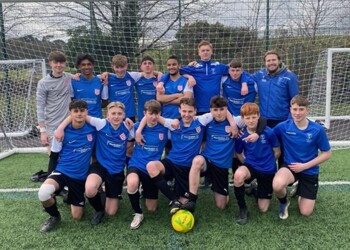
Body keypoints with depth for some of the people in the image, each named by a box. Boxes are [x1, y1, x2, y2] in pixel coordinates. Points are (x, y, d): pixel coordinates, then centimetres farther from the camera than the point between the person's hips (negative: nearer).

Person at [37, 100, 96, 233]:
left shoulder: (93, 128, -9)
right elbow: (54, 156, 3)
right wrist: (58, 170, 7)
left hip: (81, 177, 2)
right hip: (63, 172, -1)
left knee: (77, 217, 5)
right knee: (43, 193, -34)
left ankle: (71, 198, 40)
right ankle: (54, 216, 0)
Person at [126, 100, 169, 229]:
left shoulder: (164, 128, -7)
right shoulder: (137, 126, -6)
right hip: (136, 165, -1)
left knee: (152, 209, 7)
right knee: (132, 183, -39)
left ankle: (146, 191, 41)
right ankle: (138, 213, -11)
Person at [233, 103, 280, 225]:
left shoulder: (268, 132, -15)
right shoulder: (241, 135, -10)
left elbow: (277, 152, 0)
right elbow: (238, 153, 8)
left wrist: (267, 162, 8)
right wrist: (248, 163, 0)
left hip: (267, 170, 0)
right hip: (250, 166, 0)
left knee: (263, 209, 3)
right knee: (238, 175, -39)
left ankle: (258, 189, 37)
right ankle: (243, 209, -15)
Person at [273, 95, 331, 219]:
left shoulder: (317, 130, -15)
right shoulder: (283, 126, -13)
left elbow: (327, 154, -6)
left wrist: (304, 166, -14)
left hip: (310, 171, 1)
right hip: (290, 166, 0)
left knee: (306, 212, 1)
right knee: (277, 185, -37)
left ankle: (300, 190, 35)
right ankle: (284, 202, 2)